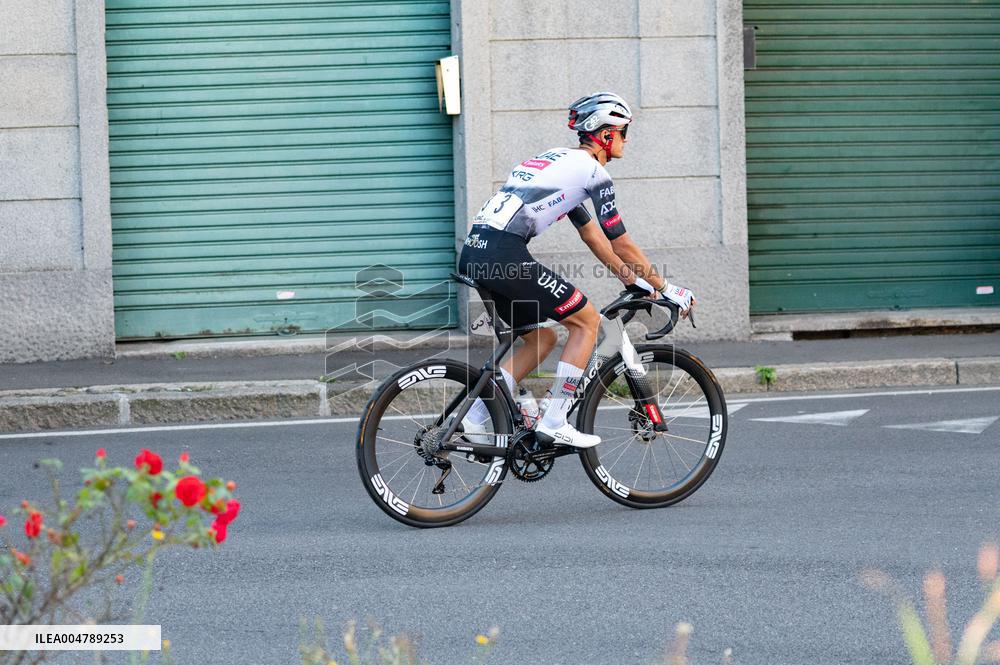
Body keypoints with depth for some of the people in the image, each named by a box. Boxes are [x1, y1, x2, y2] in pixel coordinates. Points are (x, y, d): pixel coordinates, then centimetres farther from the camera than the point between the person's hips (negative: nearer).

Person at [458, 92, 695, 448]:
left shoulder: (560, 160, 27)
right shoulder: (592, 170, 0)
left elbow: (591, 234, 33)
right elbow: (621, 245, 1)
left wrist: (634, 281, 36)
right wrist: (666, 288, 11)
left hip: (475, 253, 9)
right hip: (505, 255, -9)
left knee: (542, 338, 20)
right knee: (587, 321, 4)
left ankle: (474, 420, 11)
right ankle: (554, 423, 2)